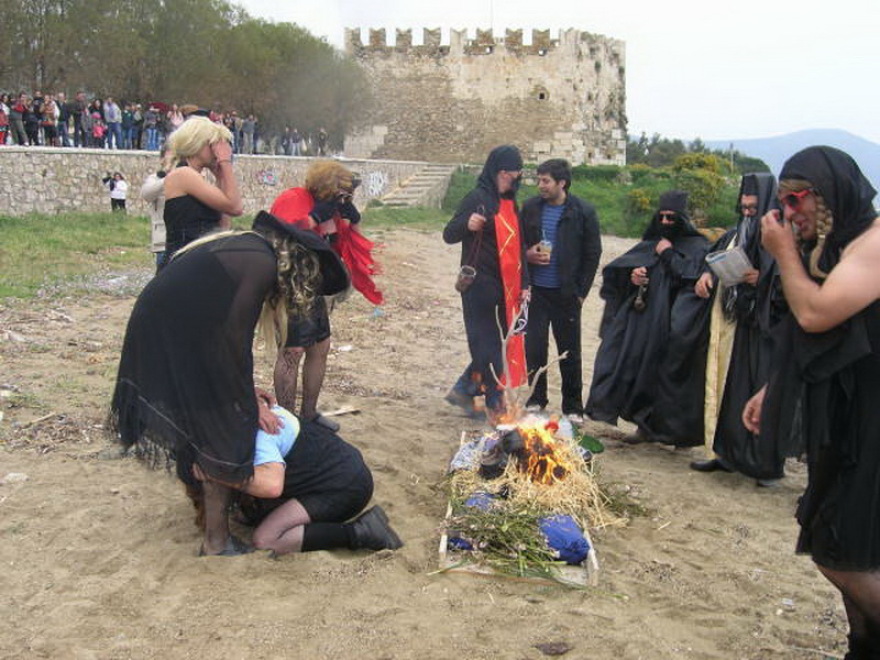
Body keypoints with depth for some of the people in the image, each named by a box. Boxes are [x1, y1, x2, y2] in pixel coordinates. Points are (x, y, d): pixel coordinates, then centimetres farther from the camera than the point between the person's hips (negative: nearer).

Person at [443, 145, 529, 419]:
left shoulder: (510, 203, 14)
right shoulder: (477, 198, -10)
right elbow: (449, 235, -12)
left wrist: (524, 283, 12)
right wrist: (466, 224, -34)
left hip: (506, 288, 8)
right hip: (480, 286, -8)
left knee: (498, 342, 10)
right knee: (487, 344, -2)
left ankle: (464, 389, 23)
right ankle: (495, 404, 8)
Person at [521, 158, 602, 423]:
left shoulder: (583, 212, -5)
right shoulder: (530, 207, 3)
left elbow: (593, 254, -1)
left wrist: (581, 292, -4)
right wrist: (527, 254, -9)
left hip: (566, 294, -2)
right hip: (535, 291, 2)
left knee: (570, 352, 6)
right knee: (533, 348, 5)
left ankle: (573, 408, 17)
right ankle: (535, 401, 21)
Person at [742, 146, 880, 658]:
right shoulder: (834, 246, 15)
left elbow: (815, 314, -24)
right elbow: (807, 339, 21)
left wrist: (785, 252, -11)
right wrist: (771, 390, 19)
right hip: (834, 415, 10)